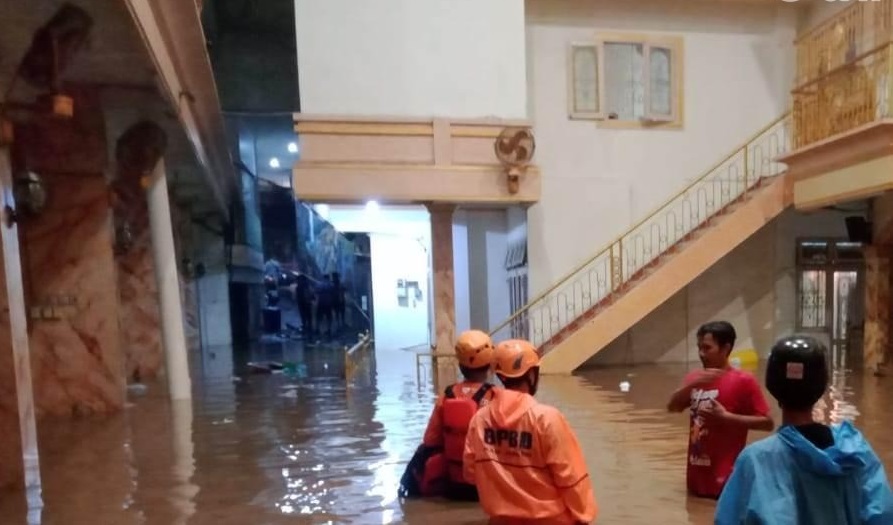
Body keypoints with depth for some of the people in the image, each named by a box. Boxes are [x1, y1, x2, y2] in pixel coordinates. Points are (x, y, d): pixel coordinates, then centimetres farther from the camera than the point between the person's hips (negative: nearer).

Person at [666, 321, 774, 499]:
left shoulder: (743, 381, -10)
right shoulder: (695, 378, 7)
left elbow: (767, 422, -10)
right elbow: (672, 407, -3)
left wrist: (725, 416, -19)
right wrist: (691, 385, -19)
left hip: (726, 477, -6)